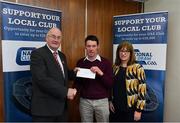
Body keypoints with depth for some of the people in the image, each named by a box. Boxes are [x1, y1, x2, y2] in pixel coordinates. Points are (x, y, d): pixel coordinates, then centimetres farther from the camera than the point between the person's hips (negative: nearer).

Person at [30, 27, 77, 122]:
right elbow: (42, 79, -24)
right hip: (44, 107, -7)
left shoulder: (62, 55, 11)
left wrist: (73, 72, 2)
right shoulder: (37, 54, -13)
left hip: (61, 106, 8)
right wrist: (65, 91, -24)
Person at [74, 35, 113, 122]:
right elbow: (77, 82, 8)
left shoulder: (106, 62, -3)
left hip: (102, 101, -1)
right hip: (85, 101, 2)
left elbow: (110, 84, -7)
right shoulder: (80, 62, 3)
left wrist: (101, 73, -21)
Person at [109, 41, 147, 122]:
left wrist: (139, 110, -12)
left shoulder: (137, 68, -13)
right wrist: (110, 101, 7)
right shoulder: (115, 67, 4)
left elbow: (142, 89, -13)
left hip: (130, 109, -4)